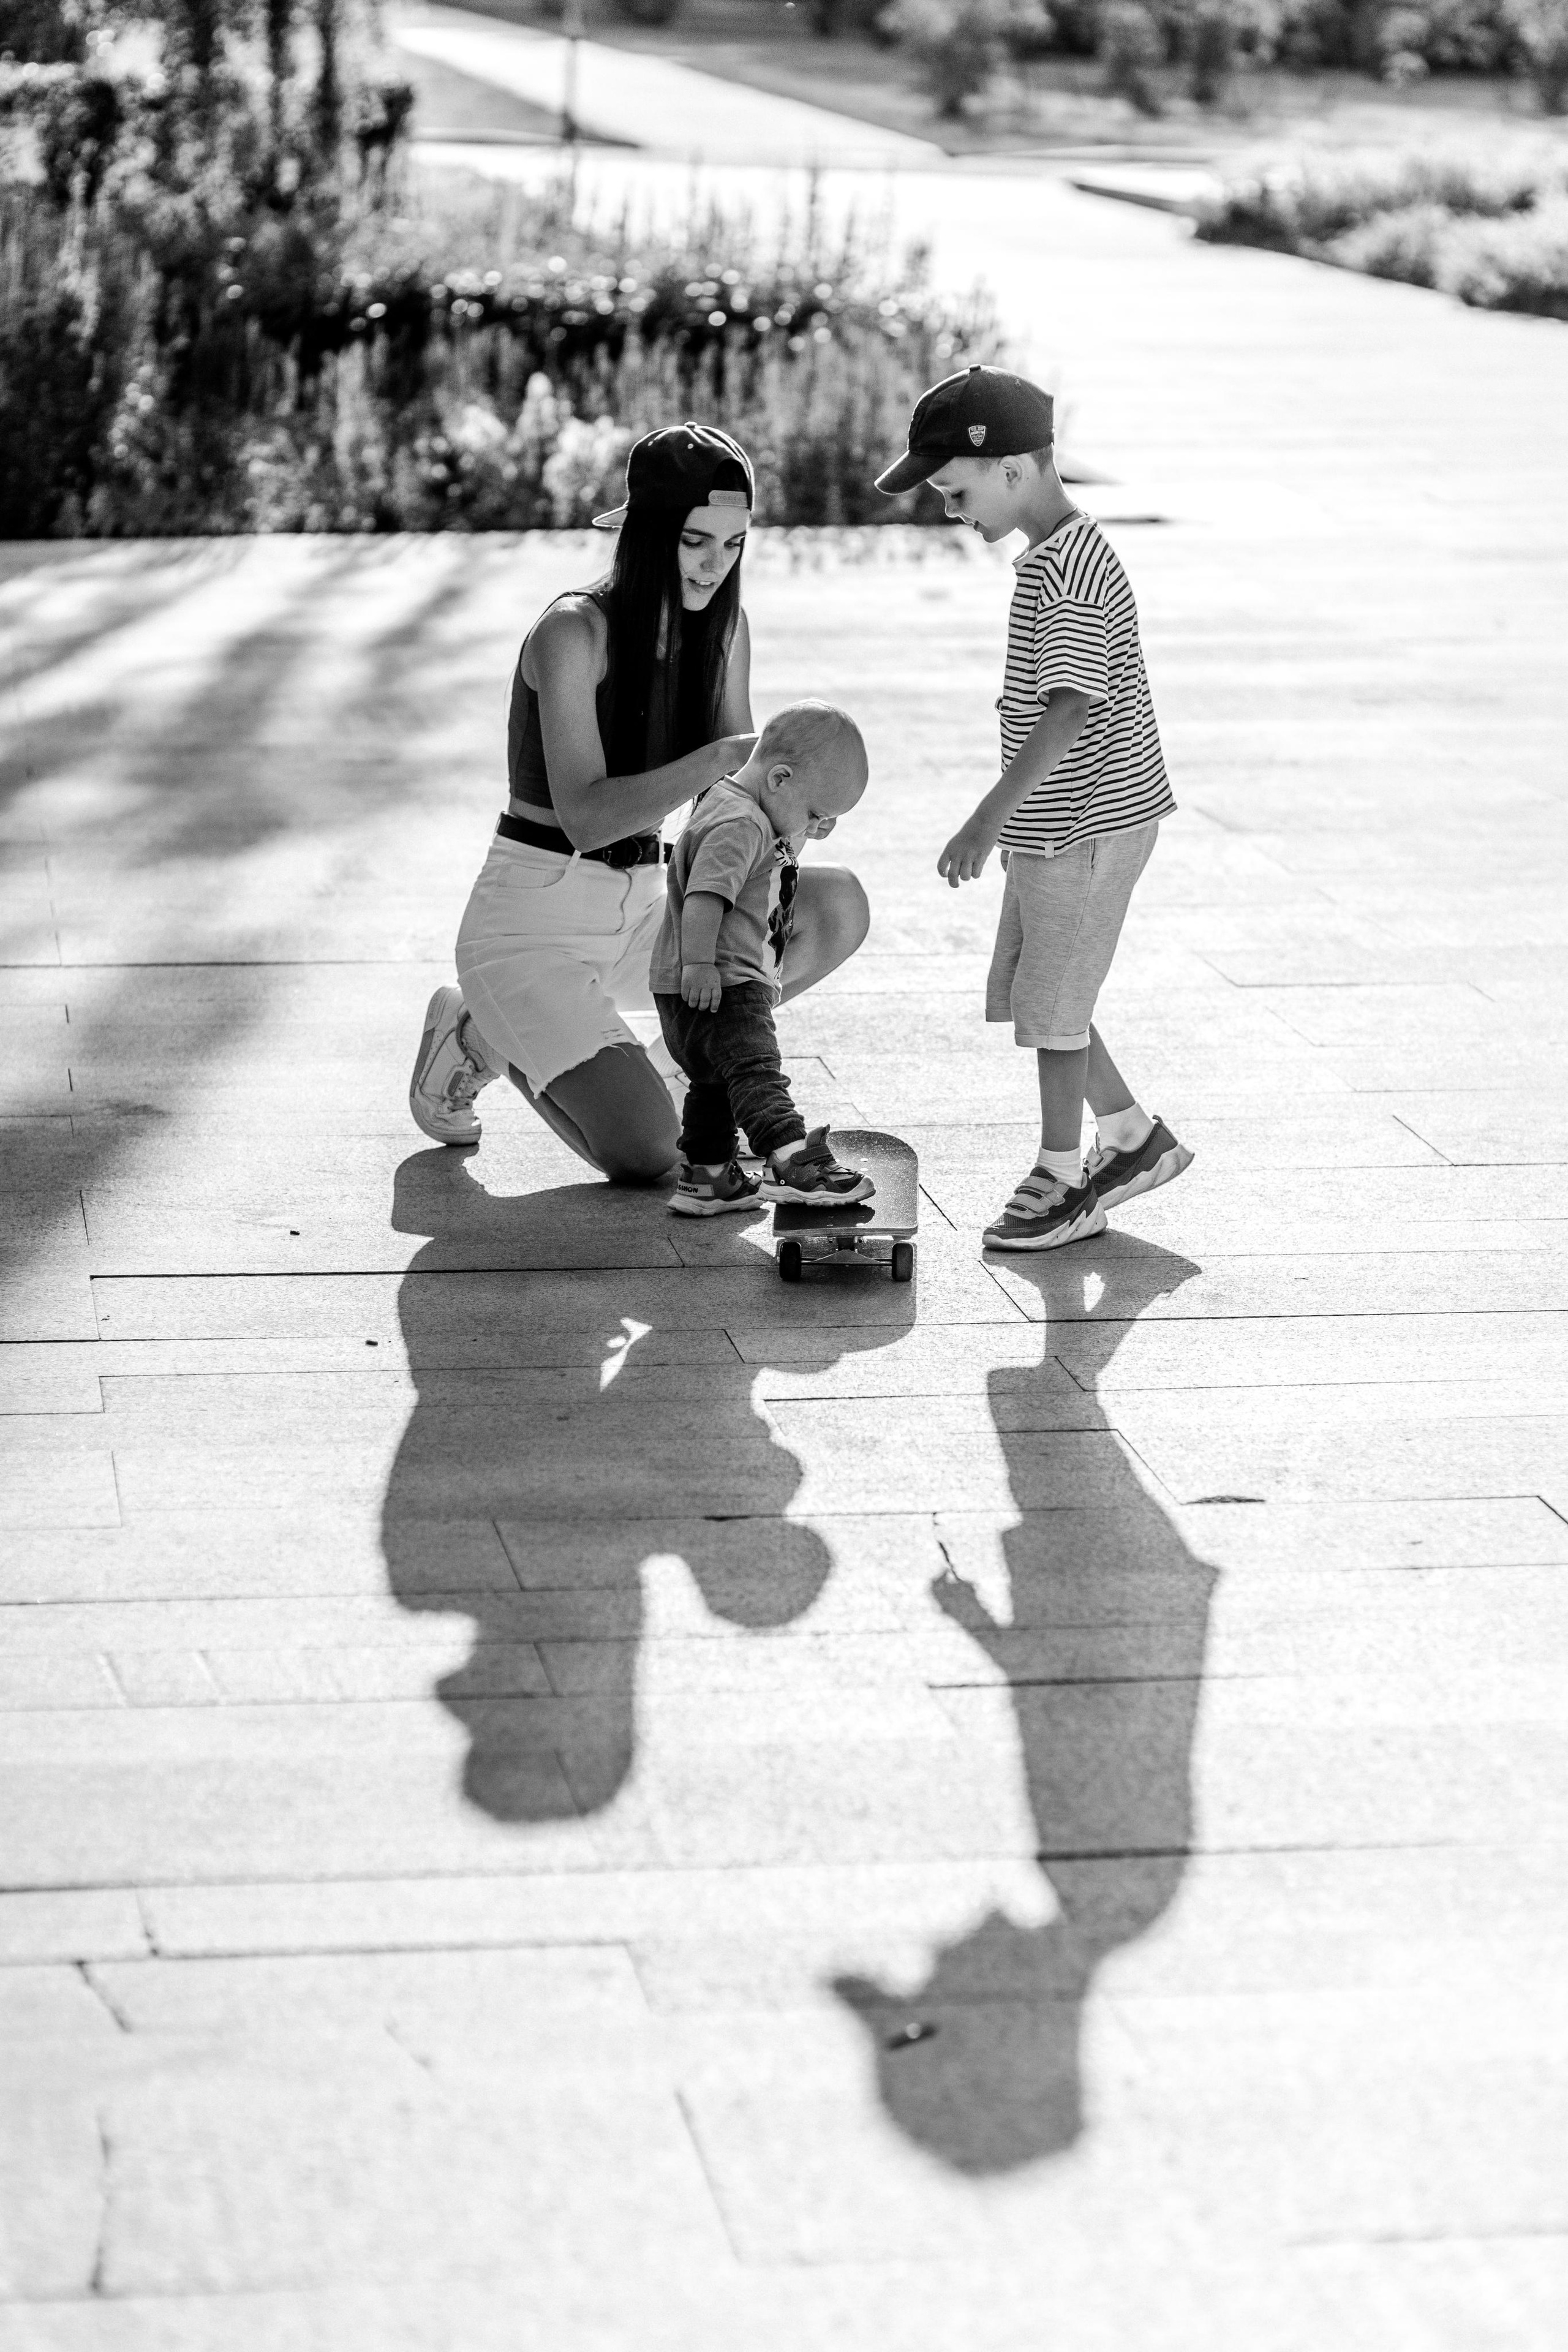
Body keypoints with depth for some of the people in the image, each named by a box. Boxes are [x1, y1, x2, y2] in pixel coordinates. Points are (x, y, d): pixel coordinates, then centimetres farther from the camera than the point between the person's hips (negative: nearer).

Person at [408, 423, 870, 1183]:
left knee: (839, 907, -16)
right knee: (645, 1156, -24)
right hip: (532, 919, -7)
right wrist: (716, 759, -36)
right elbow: (585, 815, -26)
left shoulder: (721, 628, 3)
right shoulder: (573, 633, -17)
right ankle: (482, 1037, 9)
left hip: (639, 909, 8)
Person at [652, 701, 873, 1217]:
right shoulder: (738, 825, -20)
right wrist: (699, 963, -35)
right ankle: (793, 1162, -39)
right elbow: (703, 897, -30)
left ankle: (704, 1177, 33)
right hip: (717, 985, -11)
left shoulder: (748, 810, 14)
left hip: (731, 980, 11)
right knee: (753, 1066, -24)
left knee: (715, 1080, 21)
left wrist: (803, 833, 20)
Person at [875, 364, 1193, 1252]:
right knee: (1030, 995, 15)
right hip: (1057, 822, 10)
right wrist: (1009, 816, 24)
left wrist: (990, 817, -31)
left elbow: (1070, 710, -28)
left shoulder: (1069, 571, -21)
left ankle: (1063, 1178, 13)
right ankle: (1134, 1138, 27)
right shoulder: (1059, 555, 11)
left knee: (1053, 1003, 0)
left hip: (1087, 826, -10)